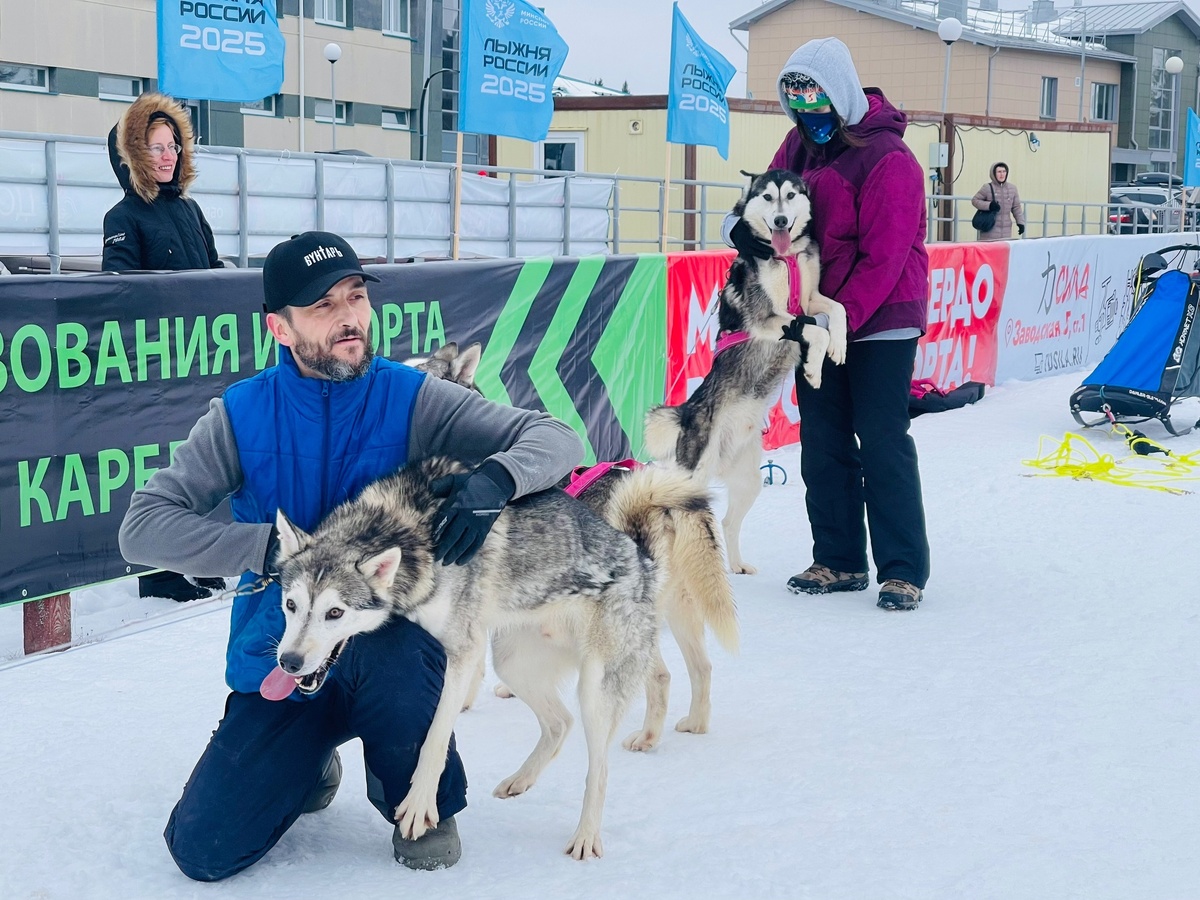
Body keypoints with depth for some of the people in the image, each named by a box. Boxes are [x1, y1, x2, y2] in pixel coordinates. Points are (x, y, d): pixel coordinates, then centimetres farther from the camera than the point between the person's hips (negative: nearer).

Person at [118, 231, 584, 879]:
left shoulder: (410, 399, -9)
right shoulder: (242, 414, -7)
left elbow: (556, 438, -14)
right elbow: (142, 528, -13)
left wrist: (495, 477, -37)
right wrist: (276, 547, -27)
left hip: (391, 638, -1)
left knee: (395, 655, -38)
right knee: (203, 850, -11)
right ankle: (311, 764, 23)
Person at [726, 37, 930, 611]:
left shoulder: (887, 159, -18)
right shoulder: (800, 145, 6)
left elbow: (882, 258, -21)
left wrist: (837, 319, -23)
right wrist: (743, 228, -13)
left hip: (880, 321, -7)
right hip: (818, 317, 7)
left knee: (881, 441, -6)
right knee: (823, 443, 8)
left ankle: (903, 570, 1)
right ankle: (839, 561, 17)